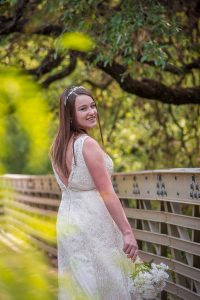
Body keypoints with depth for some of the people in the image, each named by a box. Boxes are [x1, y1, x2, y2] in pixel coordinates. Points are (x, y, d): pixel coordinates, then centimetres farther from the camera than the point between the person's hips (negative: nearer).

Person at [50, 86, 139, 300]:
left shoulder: (58, 145, 8)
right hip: (92, 224, -8)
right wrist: (127, 232, -18)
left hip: (66, 220, 8)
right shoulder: (87, 144, -17)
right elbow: (107, 193, -20)